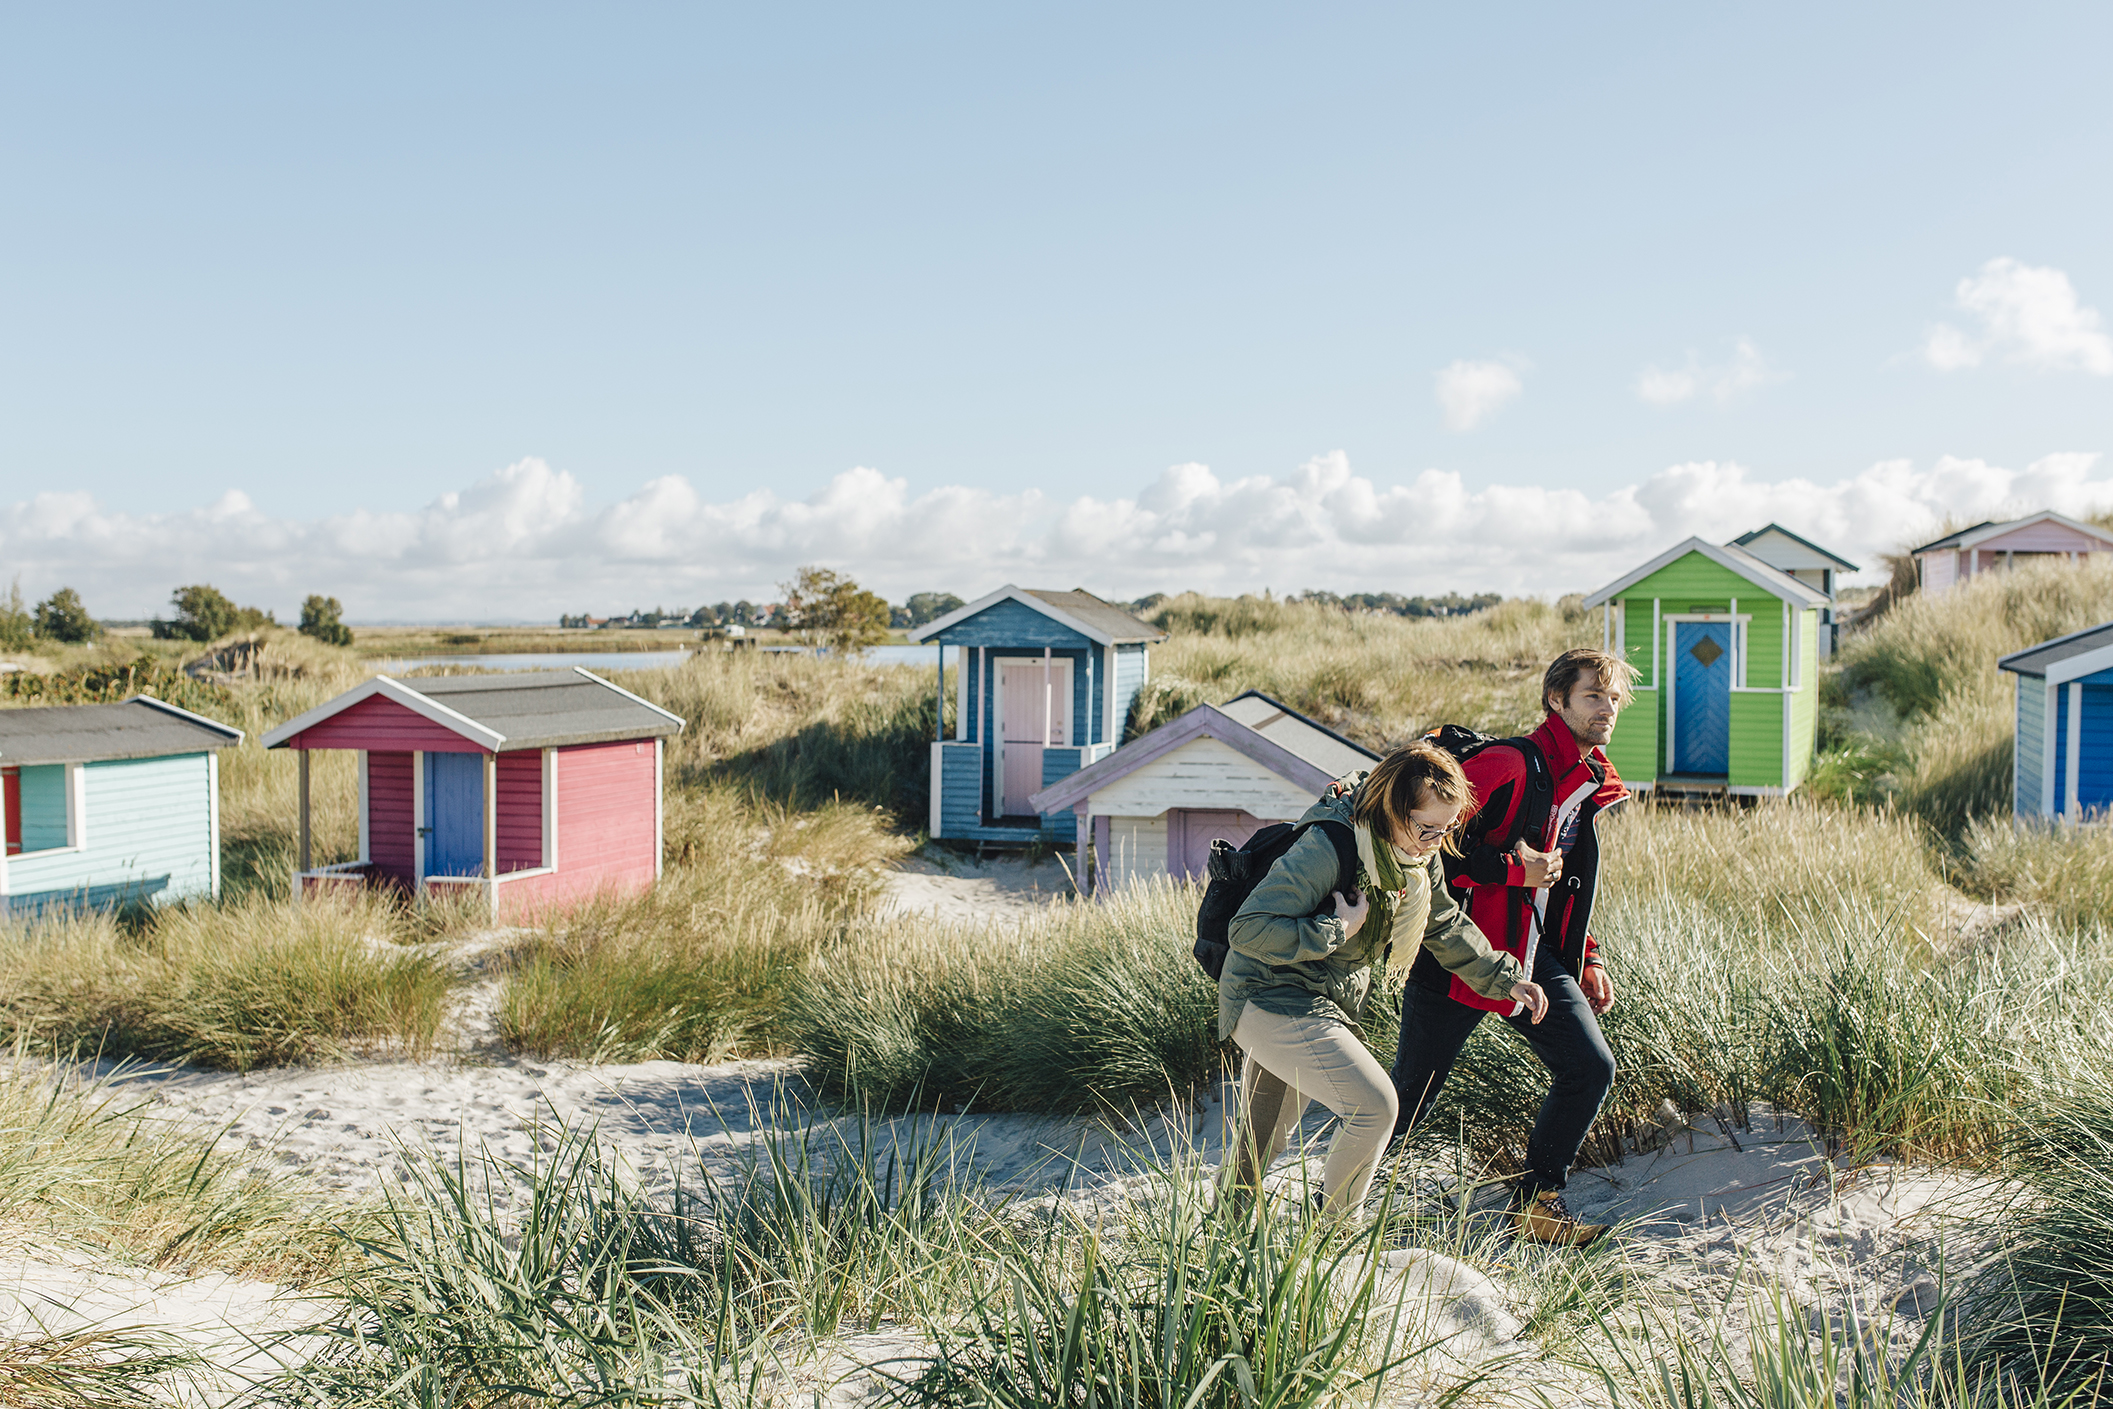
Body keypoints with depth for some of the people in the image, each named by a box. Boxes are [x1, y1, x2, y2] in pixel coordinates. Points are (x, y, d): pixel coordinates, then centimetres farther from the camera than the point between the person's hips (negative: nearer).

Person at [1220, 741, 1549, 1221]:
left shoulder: (1418, 857, 0)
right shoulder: (1328, 847, -28)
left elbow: (1446, 926, 18)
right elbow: (1247, 929, -29)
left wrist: (1505, 978, 12)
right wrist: (1337, 929, -27)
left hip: (1324, 1003, 9)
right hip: (1270, 1000, -9)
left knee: (1266, 1137, 19)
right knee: (1374, 1105, -15)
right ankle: (1332, 1227, 5)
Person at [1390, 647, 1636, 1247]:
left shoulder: (1591, 787, 12)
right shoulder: (1513, 765, -17)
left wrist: (1586, 960, 17)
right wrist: (1513, 870, -24)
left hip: (1534, 954, 8)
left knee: (1592, 1067, 0)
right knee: (1412, 1091, 1)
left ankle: (1536, 1200, 16)